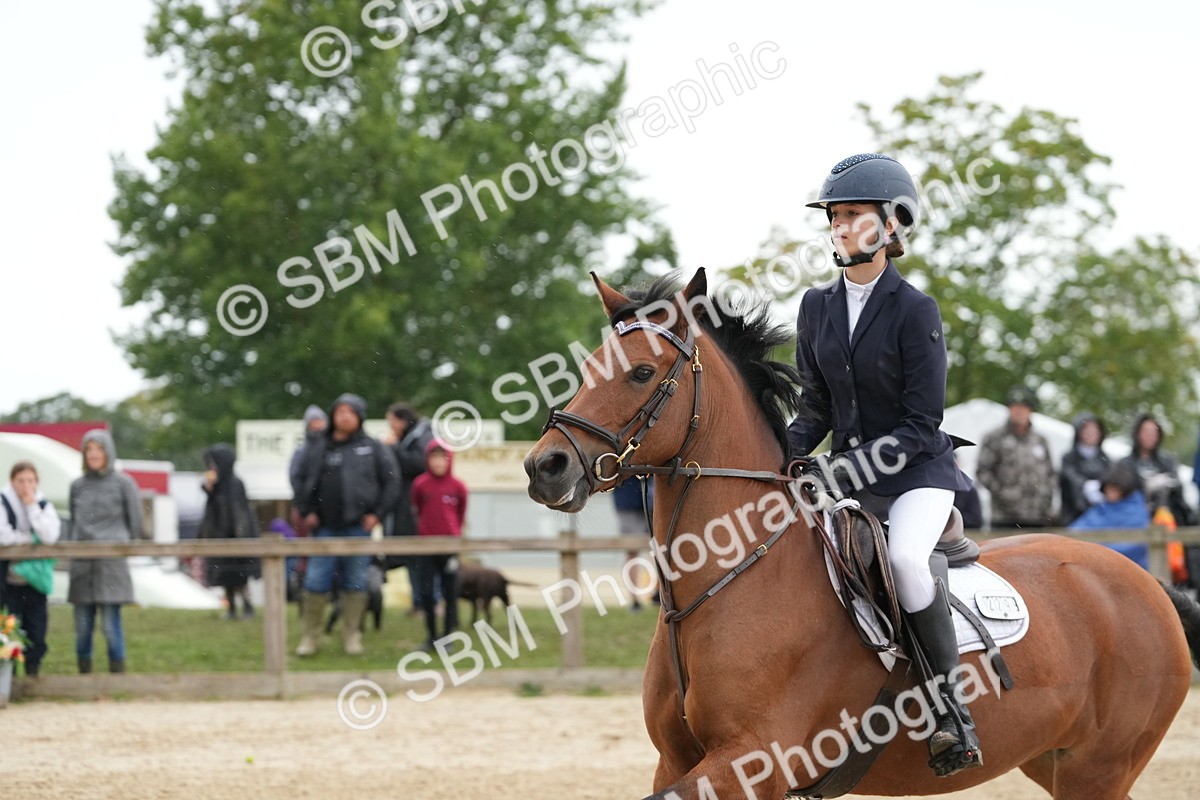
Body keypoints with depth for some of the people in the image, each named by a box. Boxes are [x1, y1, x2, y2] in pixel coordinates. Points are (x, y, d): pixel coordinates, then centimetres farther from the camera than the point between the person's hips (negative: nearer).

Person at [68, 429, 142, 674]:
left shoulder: (123, 484, 3)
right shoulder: (77, 486, 14)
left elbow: (135, 524, 7)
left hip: (112, 564, -4)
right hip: (82, 564, 4)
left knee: (111, 623, -8)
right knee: (82, 624, 2)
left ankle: (117, 671, -1)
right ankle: (84, 672, 10)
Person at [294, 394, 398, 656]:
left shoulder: (373, 448, 3)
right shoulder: (318, 448, 9)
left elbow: (391, 480, 3)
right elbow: (303, 481, 15)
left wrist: (377, 513, -3)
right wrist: (307, 511, 4)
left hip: (358, 527, -1)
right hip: (326, 527, 1)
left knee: (355, 583, 4)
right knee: (316, 582, -2)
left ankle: (352, 636, 14)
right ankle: (311, 636, 7)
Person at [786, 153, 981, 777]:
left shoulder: (915, 310, -13)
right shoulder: (817, 307, 6)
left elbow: (921, 424, -15)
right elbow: (816, 413, 12)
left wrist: (848, 466, -23)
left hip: (918, 473, -7)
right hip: (849, 474, 7)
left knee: (904, 557, -35)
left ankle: (951, 702, -21)